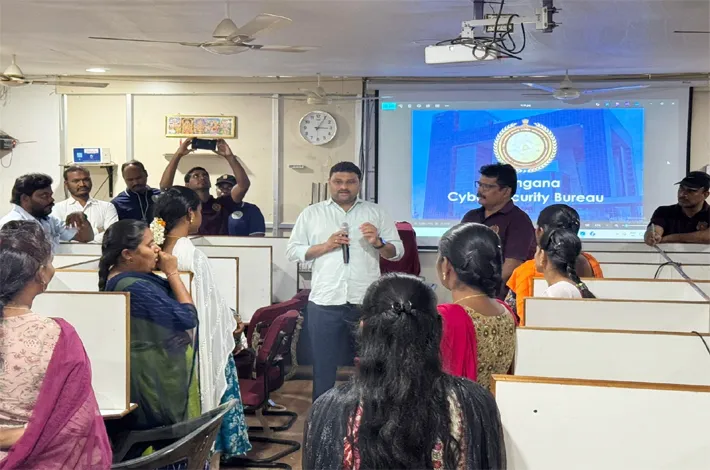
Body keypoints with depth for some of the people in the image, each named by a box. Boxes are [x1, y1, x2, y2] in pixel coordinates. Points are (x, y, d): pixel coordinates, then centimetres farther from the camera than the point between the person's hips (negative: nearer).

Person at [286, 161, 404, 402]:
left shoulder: (376, 213, 9)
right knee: (324, 366, 5)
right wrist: (325, 246, -9)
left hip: (366, 303, 1)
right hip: (325, 303, 0)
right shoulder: (311, 213, 9)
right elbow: (293, 250, 5)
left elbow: (397, 251, 7)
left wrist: (378, 243, -14)